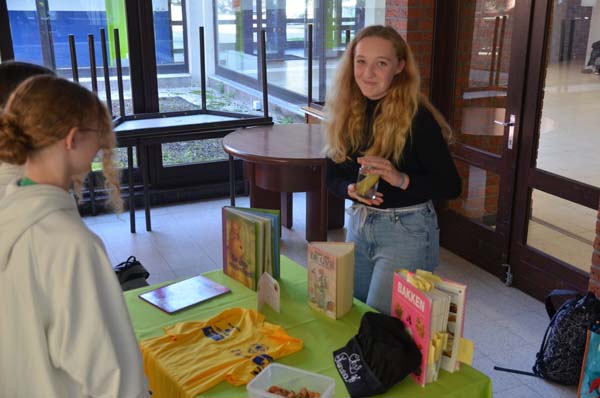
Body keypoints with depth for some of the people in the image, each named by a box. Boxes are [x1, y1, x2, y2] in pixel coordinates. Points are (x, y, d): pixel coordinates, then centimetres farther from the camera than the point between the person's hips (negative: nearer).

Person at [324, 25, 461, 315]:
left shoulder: (417, 117, -15)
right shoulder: (346, 113, -1)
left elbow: (450, 185, -13)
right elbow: (333, 176, 6)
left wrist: (402, 180, -28)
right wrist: (351, 189, -15)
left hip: (406, 229, -5)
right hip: (358, 223, 6)